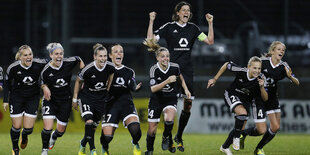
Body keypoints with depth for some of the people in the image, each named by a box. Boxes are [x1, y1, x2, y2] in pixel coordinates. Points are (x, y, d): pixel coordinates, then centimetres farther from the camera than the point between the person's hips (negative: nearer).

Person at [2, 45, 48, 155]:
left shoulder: (39, 64, -20)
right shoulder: (13, 68, -19)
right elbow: (7, 83, -2)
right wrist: (5, 100, -3)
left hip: (33, 98, 1)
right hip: (16, 98, -1)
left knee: (29, 128, -2)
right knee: (16, 126, 0)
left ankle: (24, 136, 37)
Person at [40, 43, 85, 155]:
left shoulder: (69, 63, -15)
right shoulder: (46, 70, -16)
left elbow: (79, 60, 7)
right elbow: (43, 83, 2)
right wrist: (45, 88, -20)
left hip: (65, 101, 2)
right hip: (50, 100, -2)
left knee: (61, 130, 10)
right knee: (47, 128, -16)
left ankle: (54, 137, 48)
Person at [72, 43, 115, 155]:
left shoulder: (110, 67, -15)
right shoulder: (88, 69, -24)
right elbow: (78, 81, -7)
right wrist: (75, 99, -2)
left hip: (101, 99, 4)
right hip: (86, 97, -4)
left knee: (94, 126, 11)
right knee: (89, 122, -23)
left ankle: (83, 143, 40)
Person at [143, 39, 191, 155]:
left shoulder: (174, 67, -12)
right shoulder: (154, 69, -18)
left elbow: (180, 77, 12)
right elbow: (153, 88, -26)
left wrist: (185, 89, 2)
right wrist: (167, 81, -35)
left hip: (171, 99, 1)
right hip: (156, 100, 0)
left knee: (169, 120, -29)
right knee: (152, 129, 1)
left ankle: (166, 137, 3)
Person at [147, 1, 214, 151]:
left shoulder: (192, 28, 11)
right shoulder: (169, 27, 0)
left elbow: (209, 41, 9)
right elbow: (150, 39, -7)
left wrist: (210, 23, 3)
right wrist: (151, 22, -14)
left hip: (187, 71, 4)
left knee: (188, 104, 2)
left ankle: (179, 137, 18)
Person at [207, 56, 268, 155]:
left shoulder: (260, 79, -22)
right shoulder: (241, 71, -27)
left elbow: (265, 99, -18)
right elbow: (226, 65, -9)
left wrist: (261, 87, -37)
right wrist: (215, 79, -4)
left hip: (245, 101, 4)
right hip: (232, 95, -4)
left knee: (240, 128, 7)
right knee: (242, 112, -33)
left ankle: (225, 147, 30)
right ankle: (236, 139, -14)